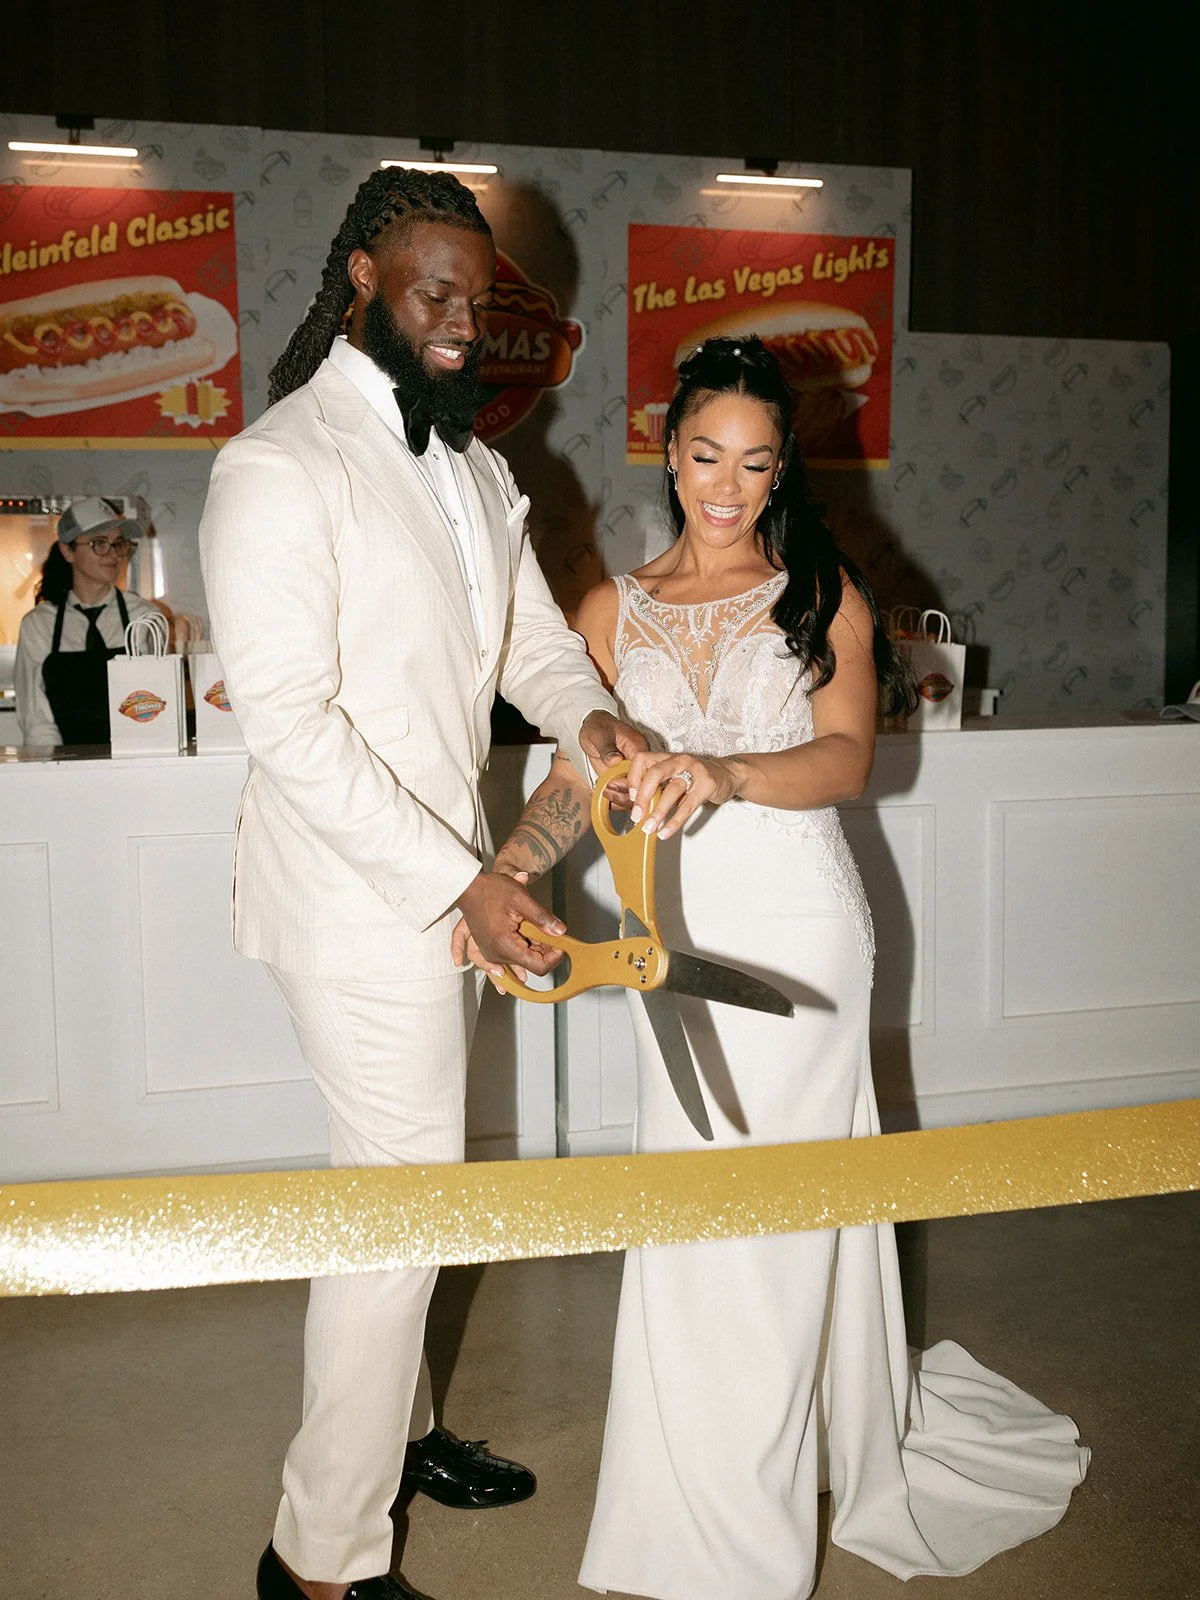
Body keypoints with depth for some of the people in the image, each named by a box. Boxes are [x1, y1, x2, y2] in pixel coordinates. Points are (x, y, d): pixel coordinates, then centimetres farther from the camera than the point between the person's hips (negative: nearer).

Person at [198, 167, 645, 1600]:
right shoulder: (278, 468, -15)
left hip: (446, 876, 8)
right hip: (358, 893, -8)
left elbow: (530, 632, 16)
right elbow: (287, 720, -22)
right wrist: (462, 884, -24)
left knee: (404, 1178, 21)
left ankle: (392, 1426, 42)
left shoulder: (469, 463, 13)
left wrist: (587, 713, -7)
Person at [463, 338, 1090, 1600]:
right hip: (675, 927, 3)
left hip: (794, 926, -3)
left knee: (759, 1220, -2)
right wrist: (511, 864, -16)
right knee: (690, 1218, 7)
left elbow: (845, 758, -12)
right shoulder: (615, 609, 11)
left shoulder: (822, 594, 3)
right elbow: (575, 776, 4)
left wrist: (722, 772, -31)